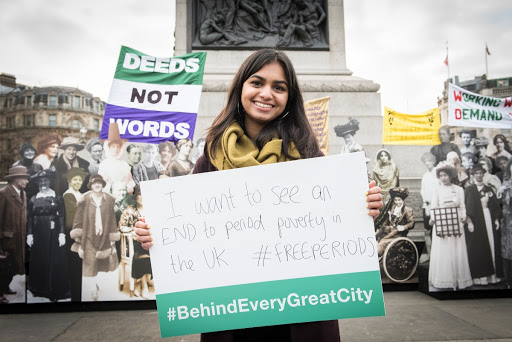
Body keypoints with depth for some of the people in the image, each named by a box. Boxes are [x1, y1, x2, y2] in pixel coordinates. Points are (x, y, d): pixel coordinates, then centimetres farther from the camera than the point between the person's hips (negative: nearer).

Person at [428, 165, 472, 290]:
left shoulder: (459, 189, 9)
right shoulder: (437, 190, 6)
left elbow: (462, 206, 6)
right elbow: (434, 207, -1)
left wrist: (463, 217, -12)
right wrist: (432, 218, -17)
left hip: (456, 224, 1)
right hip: (441, 224, -1)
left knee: (457, 251, 3)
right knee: (442, 252, 0)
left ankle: (458, 279, 12)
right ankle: (443, 280, 7)